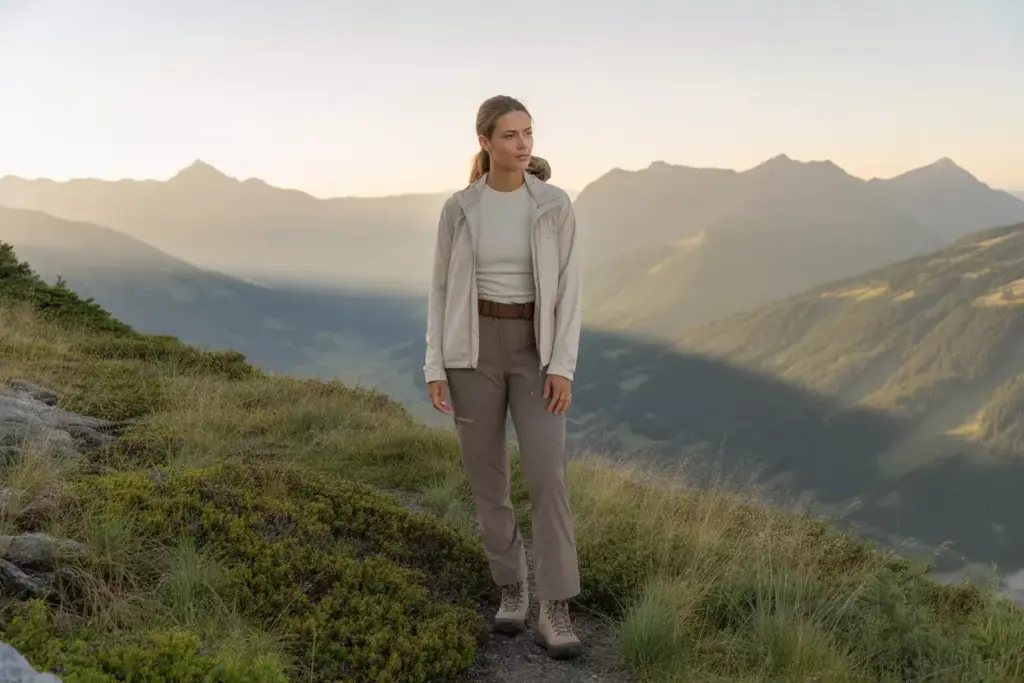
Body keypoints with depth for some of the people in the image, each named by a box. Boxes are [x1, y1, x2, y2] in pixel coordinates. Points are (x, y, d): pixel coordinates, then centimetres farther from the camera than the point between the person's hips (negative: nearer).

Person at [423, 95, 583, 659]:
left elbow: (567, 288, -3)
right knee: (486, 478, 4)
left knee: (547, 476, -13)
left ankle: (554, 613, -5)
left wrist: (563, 366, -11)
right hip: (475, 347, 1)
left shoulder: (555, 205, -2)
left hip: (534, 349, 0)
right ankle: (512, 590, 23)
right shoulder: (459, 209, 0)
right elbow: (442, 290, 3)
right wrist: (434, 368, -4)